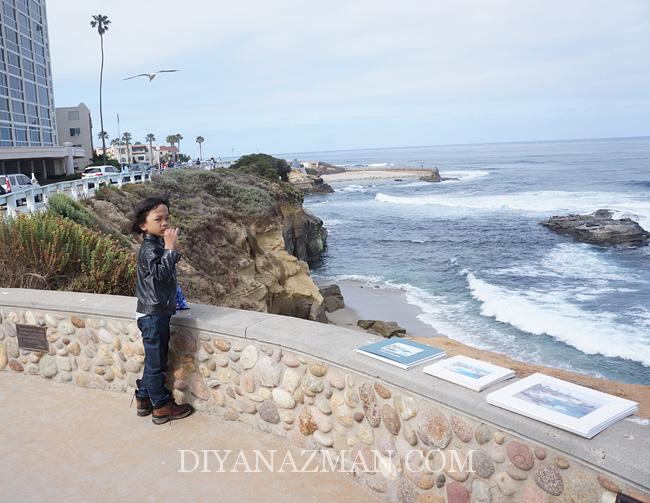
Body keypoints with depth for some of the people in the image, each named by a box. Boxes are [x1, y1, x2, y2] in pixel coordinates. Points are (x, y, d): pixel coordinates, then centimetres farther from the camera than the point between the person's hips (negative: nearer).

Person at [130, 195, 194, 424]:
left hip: (157, 313, 10)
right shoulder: (149, 248, -19)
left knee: (154, 359, 19)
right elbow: (162, 273, -35)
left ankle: (144, 398, 32)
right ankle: (161, 406, 15)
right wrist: (170, 248, -32)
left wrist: (171, 250, 6)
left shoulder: (157, 245, 10)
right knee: (156, 361, 3)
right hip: (153, 315, -10)